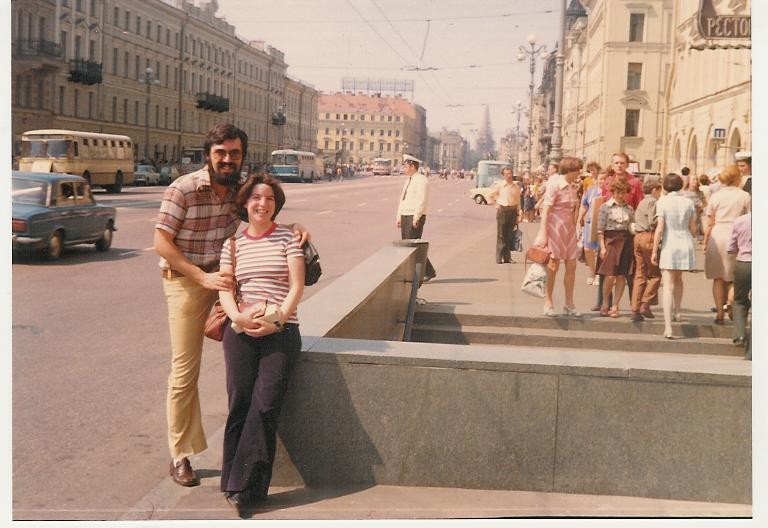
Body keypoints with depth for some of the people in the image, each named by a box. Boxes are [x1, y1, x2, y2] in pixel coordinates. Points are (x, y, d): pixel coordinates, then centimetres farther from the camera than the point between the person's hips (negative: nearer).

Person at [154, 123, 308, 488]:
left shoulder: (242, 190, -2)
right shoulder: (182, 189, -16)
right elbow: (162, 243, -17)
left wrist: (293, 227, -12)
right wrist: (204, 278, -25)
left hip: (223, 276, 5)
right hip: (185, 280, -5)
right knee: (185, 370, 0)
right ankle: (180, 456, 13)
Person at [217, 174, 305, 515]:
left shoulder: (288, 238, 8)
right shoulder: (233, 244, 15)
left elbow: (297, 286, 1)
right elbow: (225, 290, 8)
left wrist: (277, 319, -14)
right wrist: (238, 316, -13)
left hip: (281, 330, -2)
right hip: (241, 330, 2)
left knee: (265, 405, -14)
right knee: (240, 403, -10)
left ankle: (242, 487, -9)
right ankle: (235, 483, -2)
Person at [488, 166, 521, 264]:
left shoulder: (516, 186, 7)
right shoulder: (499, 185, -2)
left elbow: (518, 200, 11)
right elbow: (491, 195, 9)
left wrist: (518, 214, 10)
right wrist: (496, 204, 4)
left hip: (513, 210, 3)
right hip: (502, 210, -3)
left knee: (510, 235, 6)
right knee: (501, 235, -2)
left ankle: (507, 257, 13)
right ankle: (499, 258, 1)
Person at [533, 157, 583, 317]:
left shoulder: (573, 186, 9)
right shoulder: (555, 184, -12)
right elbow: (546, 209, -15)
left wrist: (575, 227, 15)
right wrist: (543, 233, -19)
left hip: (569, 228, 7)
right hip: (555, 227, -7)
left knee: (571, 265, 6)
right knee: (553, 266, 0)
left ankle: (569, 304, 14)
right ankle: (548, 303, 11)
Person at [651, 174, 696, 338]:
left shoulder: (662, 201, -7)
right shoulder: (688, 202, 3)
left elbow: (660, 228, -11)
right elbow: (693, 228, 7)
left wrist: (654, 251, -6)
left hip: (669, 245, -4)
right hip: (686, 244, 4)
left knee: (668, 286, -5)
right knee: (678, 278, 29)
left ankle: (668, 327, -13)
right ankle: (676, 312, 43)